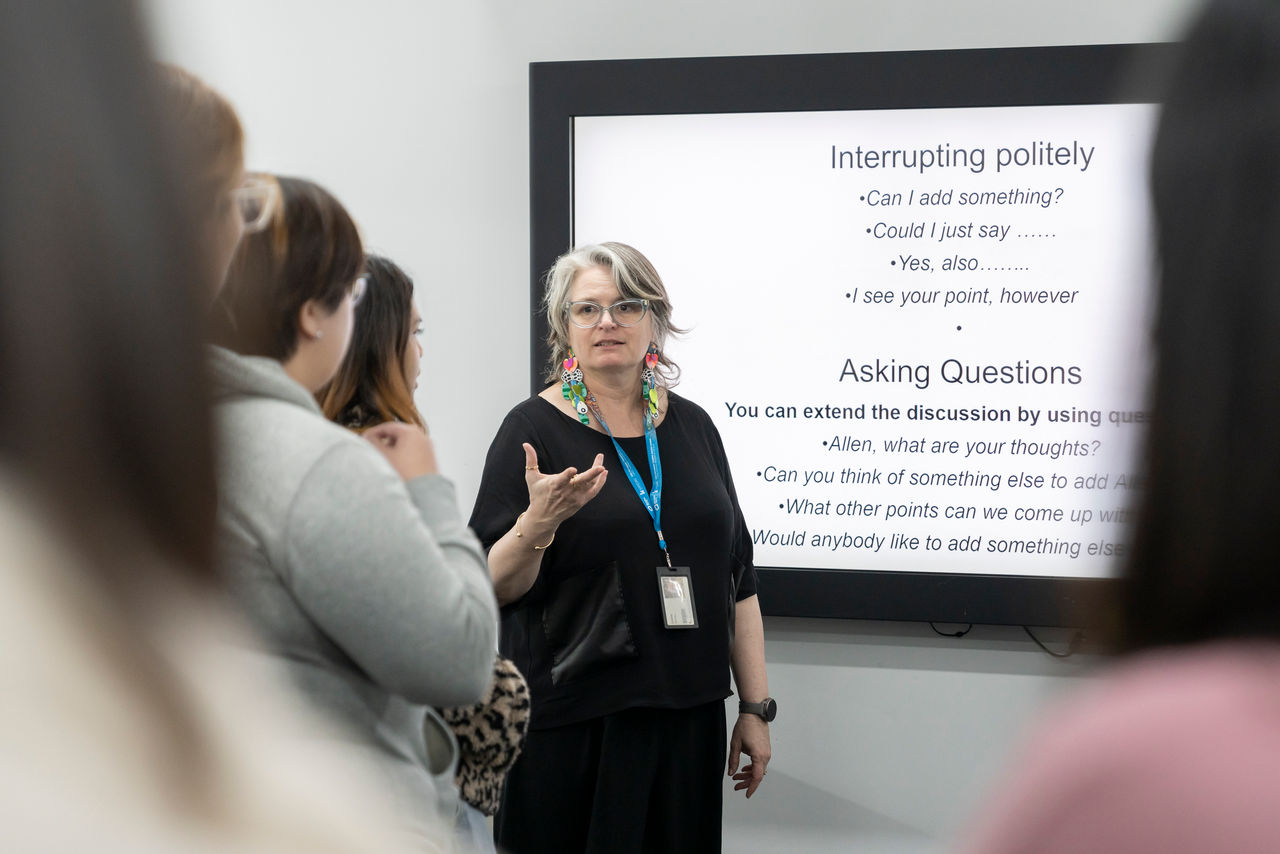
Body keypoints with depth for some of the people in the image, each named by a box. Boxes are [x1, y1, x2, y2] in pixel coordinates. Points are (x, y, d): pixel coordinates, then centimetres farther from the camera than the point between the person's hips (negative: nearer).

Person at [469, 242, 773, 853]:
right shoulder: (534, 429, -4)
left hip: (688, 720, 4)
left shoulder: (691, 425, 9)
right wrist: (538, 523, -26)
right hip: (570, 727, -4)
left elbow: (738, 579, 12)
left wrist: (756, 708, 9)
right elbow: (490, 588, -8)